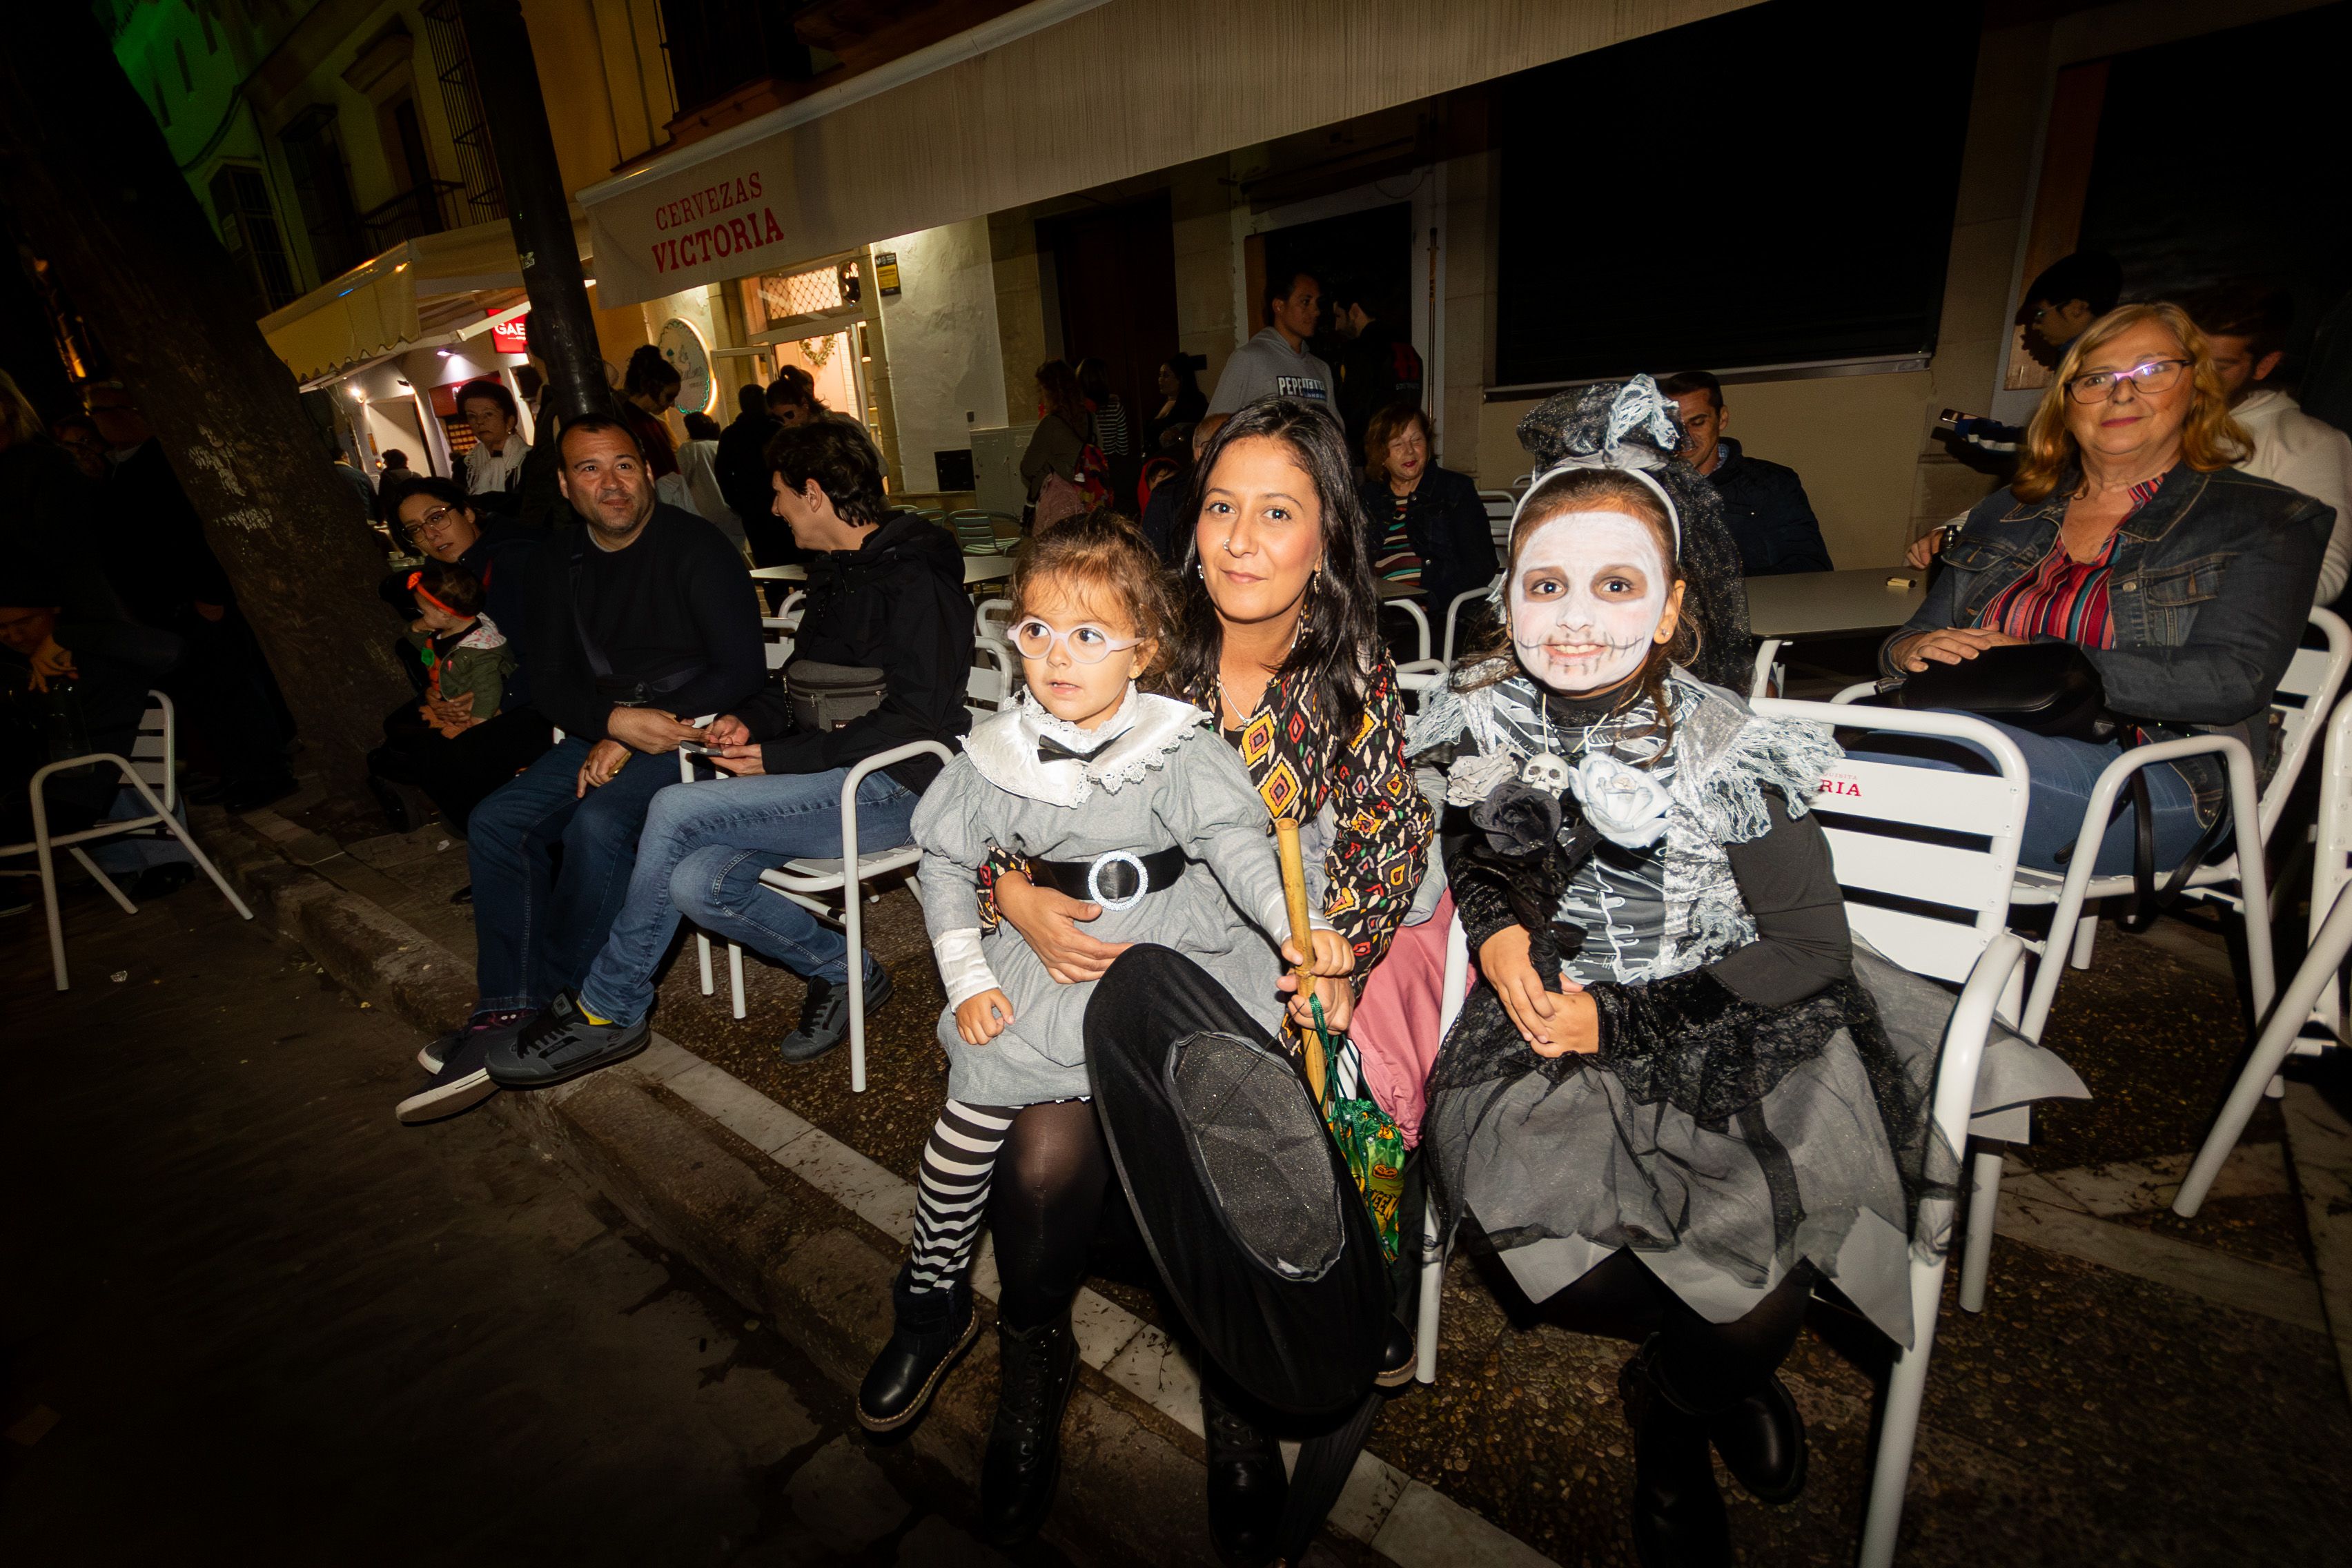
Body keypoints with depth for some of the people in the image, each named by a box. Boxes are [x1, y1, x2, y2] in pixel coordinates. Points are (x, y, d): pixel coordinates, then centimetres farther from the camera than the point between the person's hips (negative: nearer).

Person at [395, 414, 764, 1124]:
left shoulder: (695, 547, -10)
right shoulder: (561, 560, 10)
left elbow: (742, 671, -16)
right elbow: (549, 679, 8)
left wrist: (638, 738, -18)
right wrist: (615, 721, -15)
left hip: (693, 729, -7)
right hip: (605, 730, 7)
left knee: (598, 823, -29)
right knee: (496, 821, -10)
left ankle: (561, 1003, -11)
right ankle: (508, 1009, -8)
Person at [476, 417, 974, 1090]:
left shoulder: (915, 580, -12)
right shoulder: (838, 569, 17)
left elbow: (915, 719, -20)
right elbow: (803, 676, 27)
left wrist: (779, 759, -17)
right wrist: (751, 717, 4)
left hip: (892, 787, -9)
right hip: (831, 773, 9)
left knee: (675, 812, -19)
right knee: (695, 884, -13)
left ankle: (606, 1012, 0)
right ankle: (842, 971, 5)